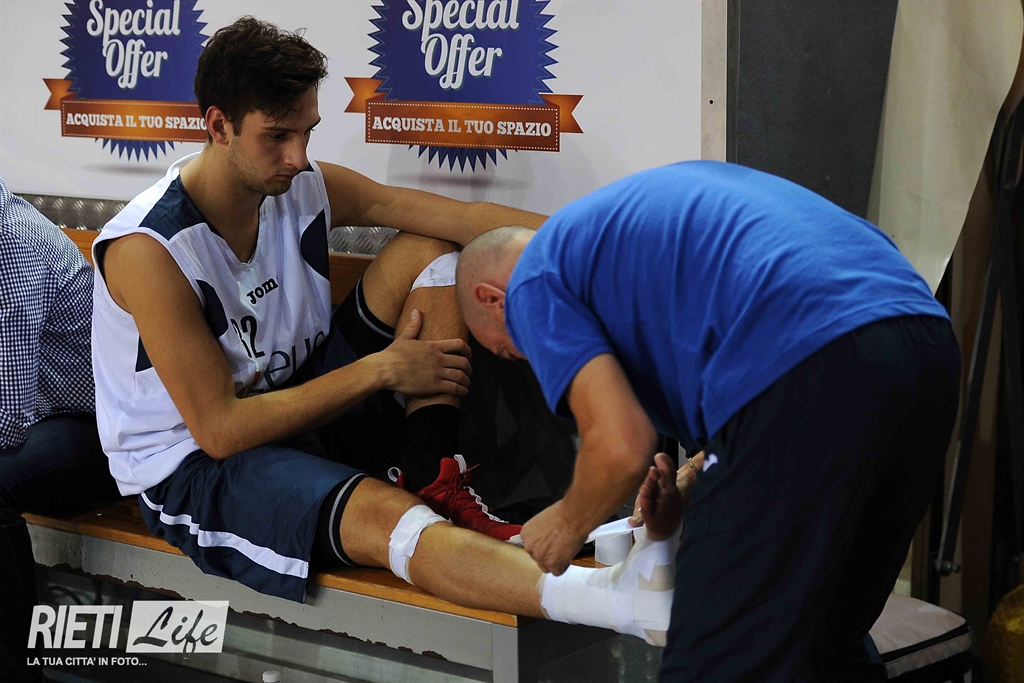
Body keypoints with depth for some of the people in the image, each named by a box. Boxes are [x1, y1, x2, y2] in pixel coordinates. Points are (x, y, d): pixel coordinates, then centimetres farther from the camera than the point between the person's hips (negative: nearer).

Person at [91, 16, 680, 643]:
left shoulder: (304, 186, -6)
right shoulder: (147, 249, -25)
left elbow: (462, 218, -11)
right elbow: (220, 429, -25)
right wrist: (382, 369, -22)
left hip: (300, 397, 7)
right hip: (194, 468, -7)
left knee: (430, 253, -4)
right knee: (379, 513, -37)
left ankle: (435, 478, -13)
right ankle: (625, 600, -54)